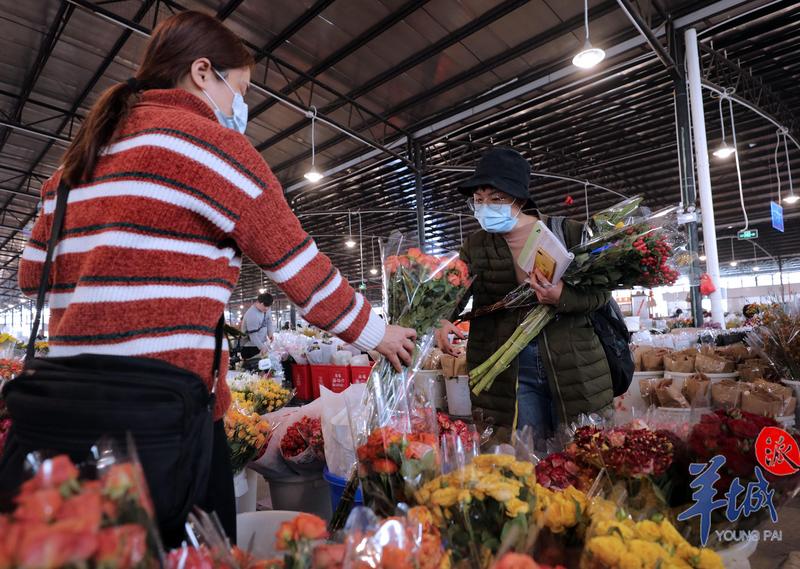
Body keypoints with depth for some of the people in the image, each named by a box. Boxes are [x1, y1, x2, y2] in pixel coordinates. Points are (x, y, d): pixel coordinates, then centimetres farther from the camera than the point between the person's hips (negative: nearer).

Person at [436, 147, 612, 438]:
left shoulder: (569, 233, -2)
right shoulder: (474, 246, 4)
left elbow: (600, 290, -1)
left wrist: (563, 297, -22)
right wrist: (441, 321, -23)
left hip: (573, 364, 0)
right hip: (508, 370, 1)